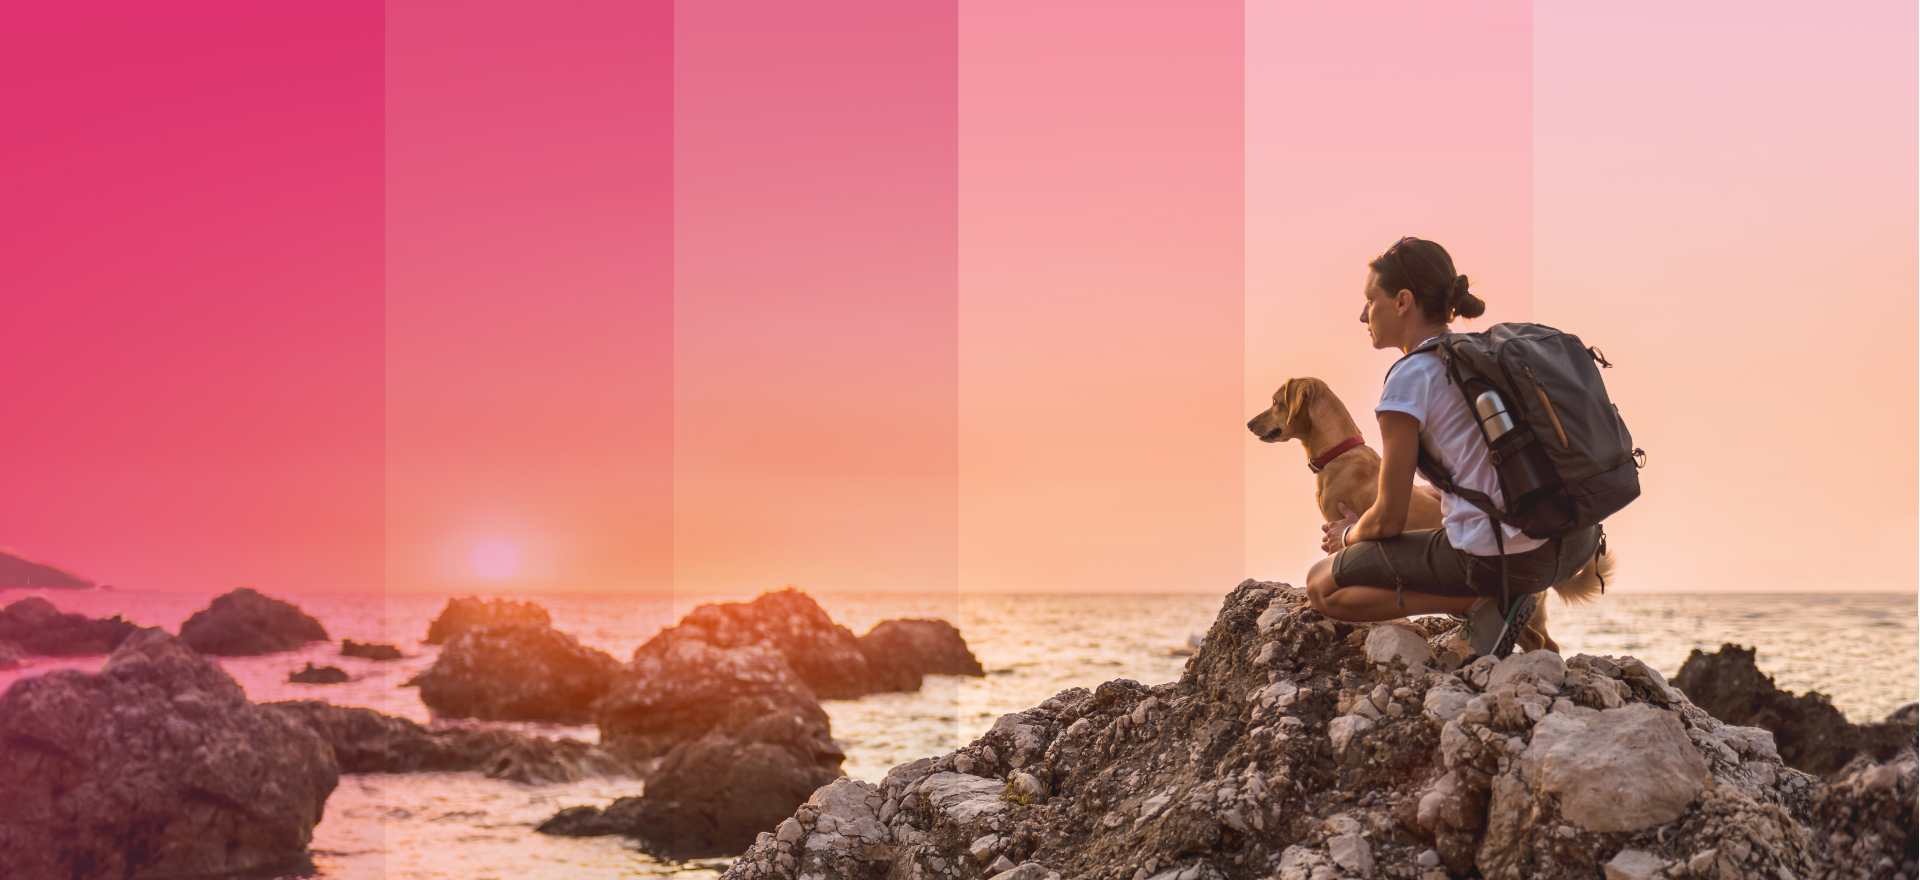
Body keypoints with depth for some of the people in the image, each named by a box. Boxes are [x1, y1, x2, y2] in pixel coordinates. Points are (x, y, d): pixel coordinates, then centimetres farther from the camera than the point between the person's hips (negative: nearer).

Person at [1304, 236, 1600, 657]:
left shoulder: (1410, 377, -6)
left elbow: (1389, 519, -4)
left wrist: (1350, 536, 20)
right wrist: (1366, 525, 29)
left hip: (1500, 556, -8)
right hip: (1576, 544, 8)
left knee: (1321, 585, 8)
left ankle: (1486, 604, -6)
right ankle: (1500, 598, 9)